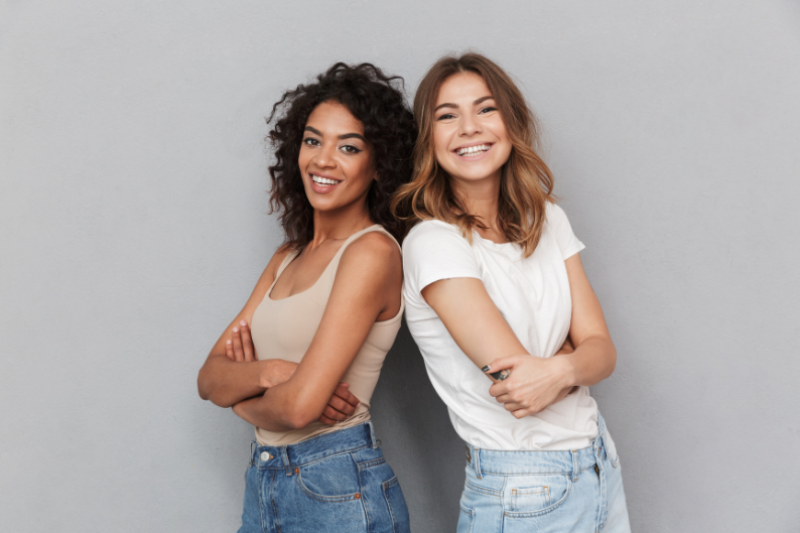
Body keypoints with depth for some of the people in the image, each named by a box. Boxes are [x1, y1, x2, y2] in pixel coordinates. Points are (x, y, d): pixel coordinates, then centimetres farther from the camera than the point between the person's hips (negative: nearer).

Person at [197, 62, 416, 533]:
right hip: (263, 486, 7)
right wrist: (267, 372, -17)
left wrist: (243, 400, -1)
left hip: (338, 493, -7)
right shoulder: (287, 259, 9)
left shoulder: (372, 251, -15)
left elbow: (300, 405, -22)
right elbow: (210, 378, 4)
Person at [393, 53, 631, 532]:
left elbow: (602, 350, -4)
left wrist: (559, 371, -24)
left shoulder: (548, 220, 3)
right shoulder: (433, 242, -17)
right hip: (521, 494, -6)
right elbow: (516, 379, -23)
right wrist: (578, 356, -6)